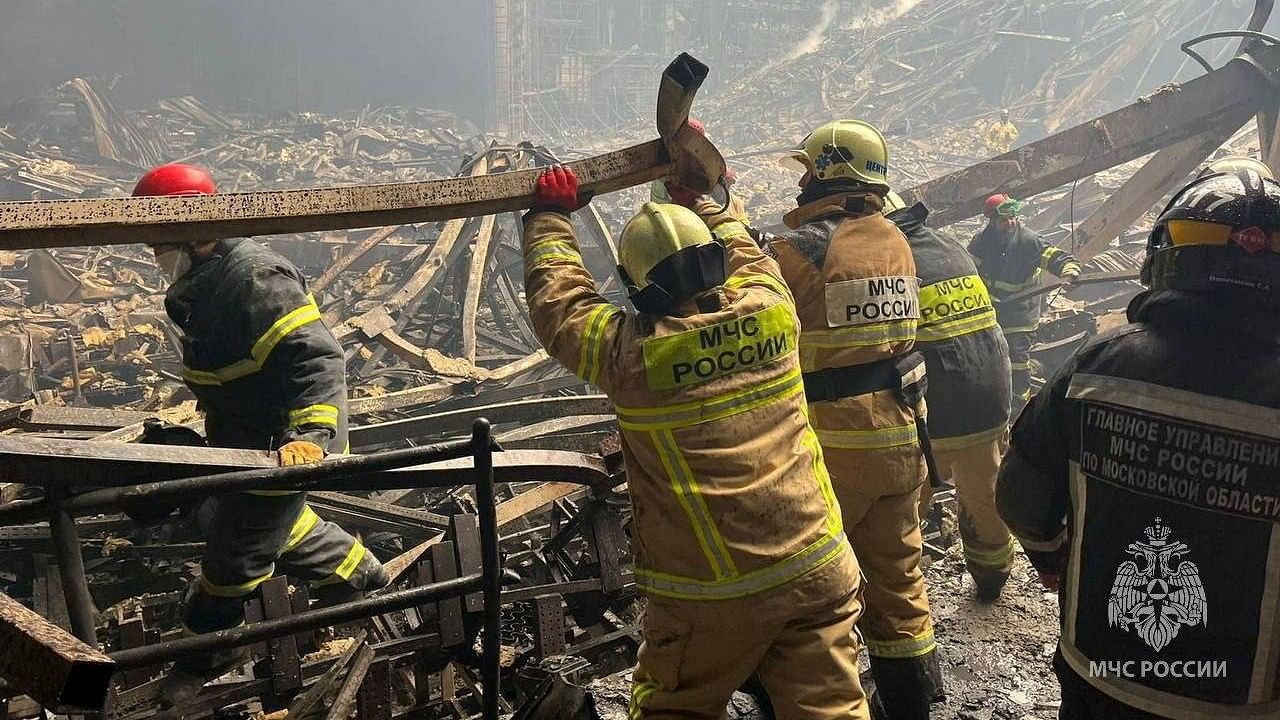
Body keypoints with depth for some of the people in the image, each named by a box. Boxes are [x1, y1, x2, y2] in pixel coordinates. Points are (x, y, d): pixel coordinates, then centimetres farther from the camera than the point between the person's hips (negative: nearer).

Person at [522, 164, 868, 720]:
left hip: (709, 595, -3)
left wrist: (550, 216, 20)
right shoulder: (769, 307, -3)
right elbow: (741, 250, 20)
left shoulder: (630, 354, -12)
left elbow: (558, 302, 5)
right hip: (817, 574, 3)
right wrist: (703, 193, 35)